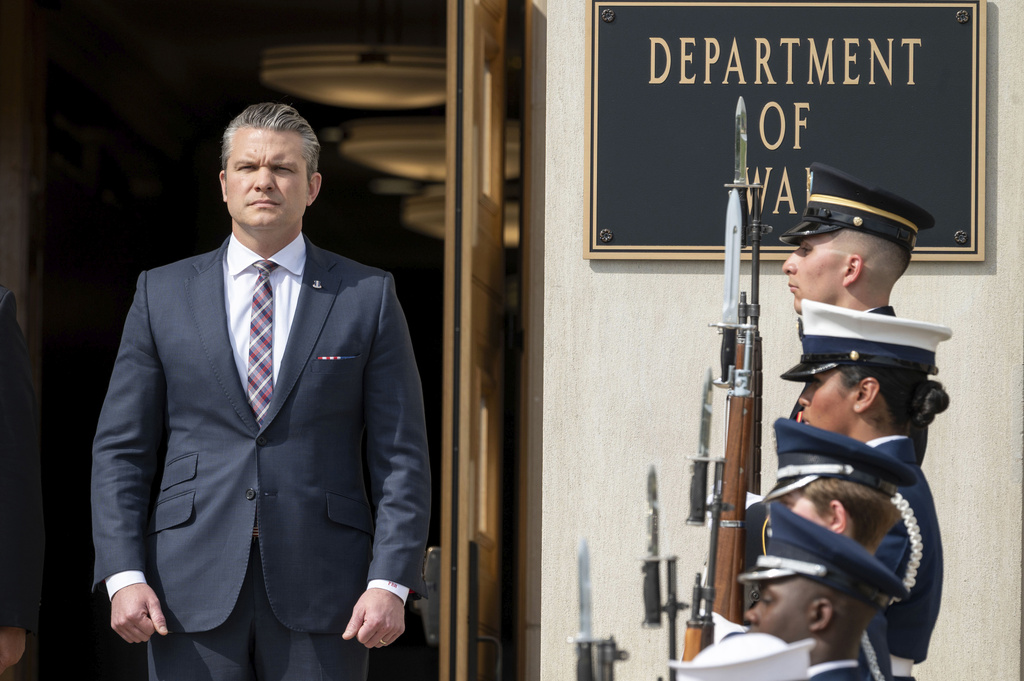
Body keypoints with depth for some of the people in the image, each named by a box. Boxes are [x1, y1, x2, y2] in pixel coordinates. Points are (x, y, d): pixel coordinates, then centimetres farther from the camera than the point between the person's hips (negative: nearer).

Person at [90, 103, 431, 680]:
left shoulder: (368, 297, 7)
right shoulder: (162, 294, 10)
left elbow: (401, 456, 3)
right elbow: (121, 451, 7)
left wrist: (390, 582, -8)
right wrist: (124, 576, -5)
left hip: (322, 593, -1)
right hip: (194, 591, 1)